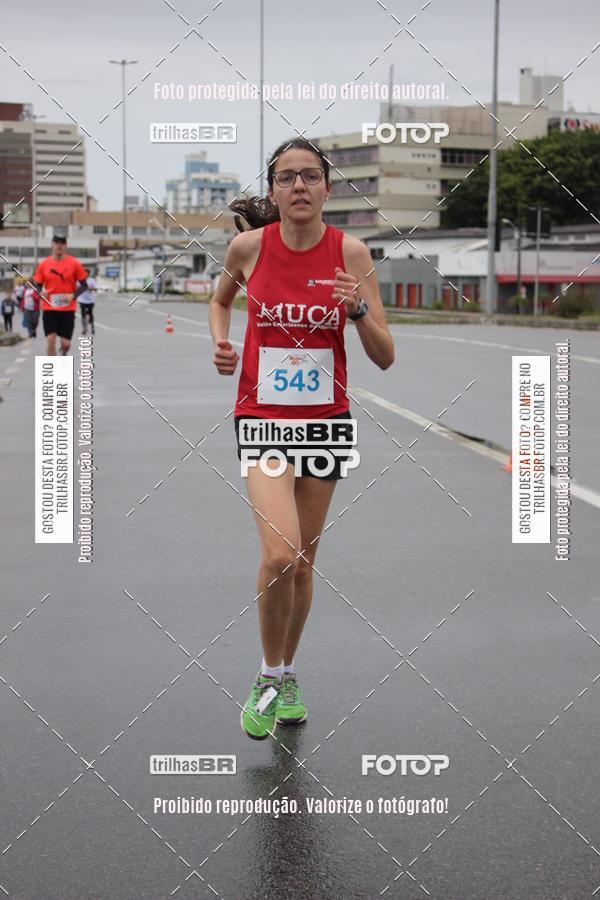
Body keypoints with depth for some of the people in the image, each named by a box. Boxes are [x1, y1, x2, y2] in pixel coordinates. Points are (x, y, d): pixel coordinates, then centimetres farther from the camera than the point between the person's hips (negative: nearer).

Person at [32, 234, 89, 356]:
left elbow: (84, 285, 3)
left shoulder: (74, 263, -1)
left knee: (65, 343, 1)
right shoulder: (44, 264, 3)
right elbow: (37, 285, 10)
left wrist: (73, 295, -13)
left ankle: (63, 353, 38)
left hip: (68, 308, -1)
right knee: (51, 340, -10)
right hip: (49, 308, 1)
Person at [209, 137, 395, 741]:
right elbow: (220, 299, 17)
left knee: (301, 563, 12)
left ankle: (287, 678, 35)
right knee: (279, 555, -20)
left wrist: (359, 309, -22)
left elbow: (384, 358, -5)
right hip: (262, 416, -2)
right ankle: (268, 677, 5)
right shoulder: (249, 245, -7)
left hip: (326, 418, 2)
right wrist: (220, 343, -2)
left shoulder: (350, 252, -6)